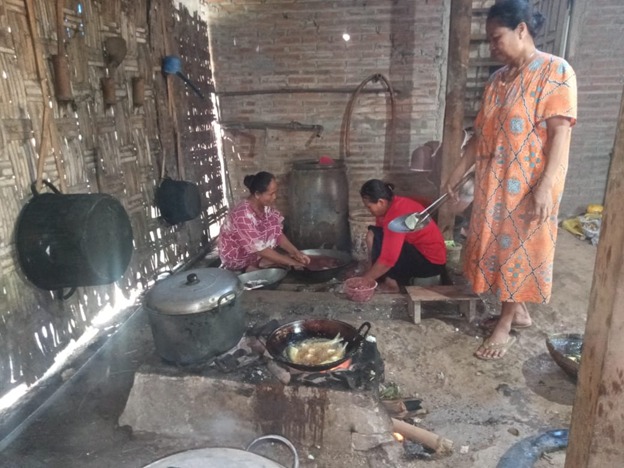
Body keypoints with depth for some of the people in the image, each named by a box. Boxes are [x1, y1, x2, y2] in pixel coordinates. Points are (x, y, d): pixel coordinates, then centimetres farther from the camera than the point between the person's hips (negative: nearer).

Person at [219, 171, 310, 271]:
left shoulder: (266, 206, -7)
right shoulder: (243, 215, -33)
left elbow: (277, 233, -3)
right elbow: (260, 249, -31)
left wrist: (296, 252, -17)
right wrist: (291, 262, -27)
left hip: (256, 253, 8)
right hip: (237, 260, -8)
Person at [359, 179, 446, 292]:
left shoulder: (397, 215, -29)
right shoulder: (391, 206, -1)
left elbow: (387, 260, -31)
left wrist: (363, 280, -22)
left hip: (431, 261, -9)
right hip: (418, 249, 9)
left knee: (378, 240, -24)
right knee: (372, 235, -1)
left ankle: (391, 282, -9)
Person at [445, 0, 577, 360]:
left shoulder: (556, 71, -11)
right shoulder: (498, 79, 10)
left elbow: (560, 133, -17)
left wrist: (545, 186, -23)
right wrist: (458, 172, 12)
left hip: (530, 184, -7)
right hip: (496, 181, 7)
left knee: (518, 248, 2)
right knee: (498, 245, 13)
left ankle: (505, 326, 15)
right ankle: (519, 312, 31)